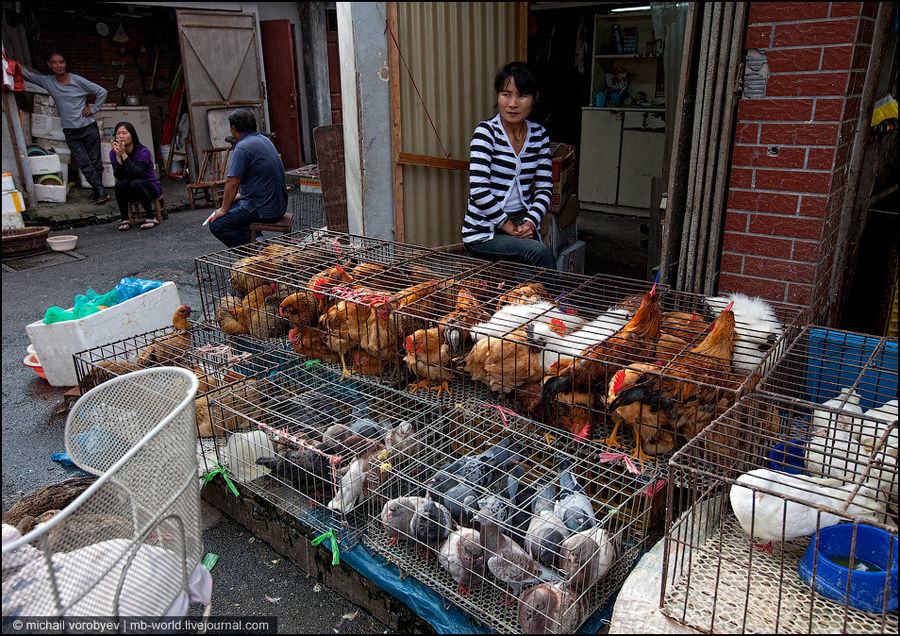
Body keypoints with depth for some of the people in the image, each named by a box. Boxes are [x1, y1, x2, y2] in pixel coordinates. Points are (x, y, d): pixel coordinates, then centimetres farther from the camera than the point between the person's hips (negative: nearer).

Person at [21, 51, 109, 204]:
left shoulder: (77, 80, -4)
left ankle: (97, 190, 14)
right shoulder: (47, 82, 5)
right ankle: (100, 190, 5)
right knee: (84, 164, -2)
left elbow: (102, 92, 1)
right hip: (70, 132, 2)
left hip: (88, 127, -2)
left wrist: (93, 109, -2)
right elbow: (25, 72, 10)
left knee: (95, 161, 2)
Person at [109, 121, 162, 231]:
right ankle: (124, 219, -14)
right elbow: (118, 176, -19)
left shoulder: (143, 152, -18)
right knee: (119, 184, -28)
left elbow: (136, 174, -32)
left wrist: (124, 155, -35)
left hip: (151, 187, -3)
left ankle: (151, 218, -21)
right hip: (130, 192, 3)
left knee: (135, 183, -34)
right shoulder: (113, 153, -6)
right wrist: (118, 156, -30)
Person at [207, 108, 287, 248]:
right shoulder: (264, 139, 14)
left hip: (264, 209, -10)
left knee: (216, 225, -6)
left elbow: (232, 182, -17)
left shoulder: (242, 147, -16)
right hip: (279, 204, 10)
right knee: (232, 204, 28)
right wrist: (242, 195, 26)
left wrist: (224, 210, -7)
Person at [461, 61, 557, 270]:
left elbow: (544, 187, 8)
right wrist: (508, 226, -14)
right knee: (539, 252, -29)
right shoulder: (486, 131, -9)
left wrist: (530, 221, -9)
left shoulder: (539, 134, 7)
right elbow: (479, 192, -17)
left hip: (523, 224, 5)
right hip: (483, 232, -4)